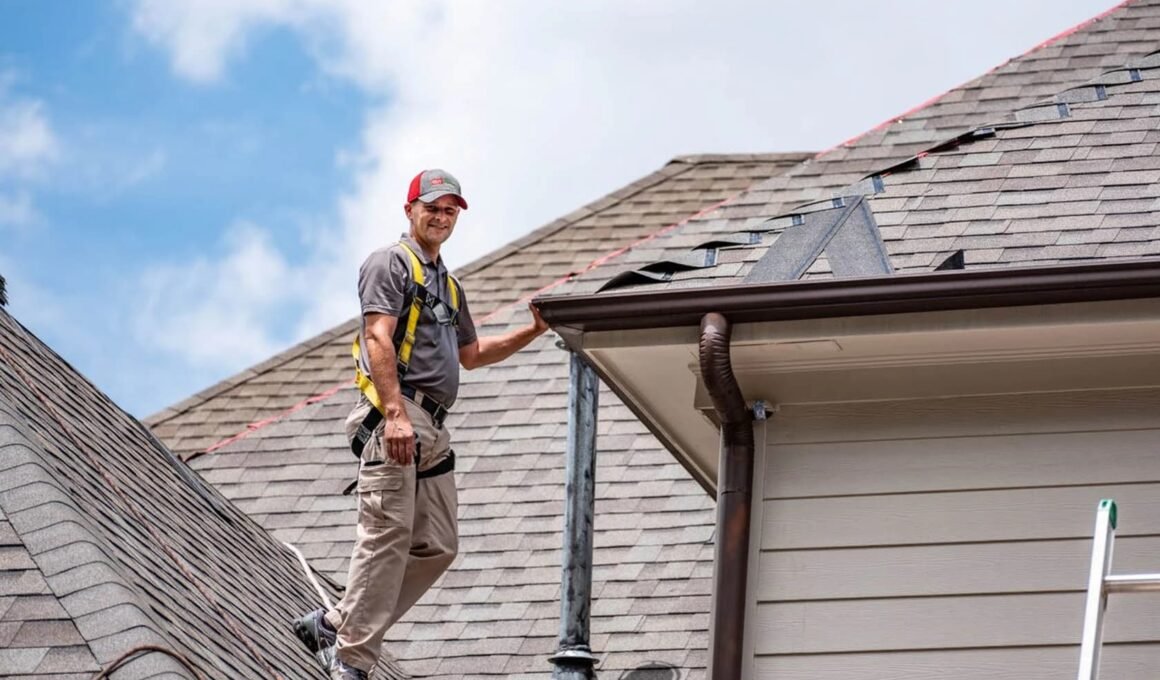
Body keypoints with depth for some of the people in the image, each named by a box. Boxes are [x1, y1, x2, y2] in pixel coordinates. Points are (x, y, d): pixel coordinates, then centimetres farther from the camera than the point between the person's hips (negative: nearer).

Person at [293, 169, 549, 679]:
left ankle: (333, 626, 8)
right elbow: (379, 339, -13)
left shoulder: (447, 283, 27)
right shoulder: (391, 263, -1)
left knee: (437, 546, 5)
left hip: (432, 427, 9)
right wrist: (396, 413, -24)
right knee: (388, 534, -15)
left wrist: (533, 331, 24)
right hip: (391, 414, -9)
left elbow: (470, 355, 36)